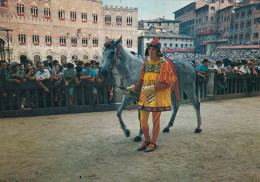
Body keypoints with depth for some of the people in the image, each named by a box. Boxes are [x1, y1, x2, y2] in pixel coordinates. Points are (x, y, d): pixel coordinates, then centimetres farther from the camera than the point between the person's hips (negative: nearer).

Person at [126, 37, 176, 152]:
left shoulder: (164, 65, -8)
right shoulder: (146, 64, 9)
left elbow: (167, 84, -14)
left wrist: (152, 88, -23)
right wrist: (133, 87, -3)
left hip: (157, 97, -5)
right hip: (144, 96, 6)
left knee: (155, 121, 7)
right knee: (143, 121, 9)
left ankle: (153, 143, 23)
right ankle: (146, 141, 29)